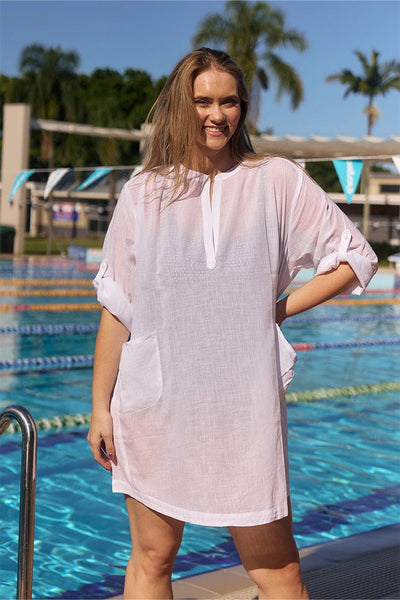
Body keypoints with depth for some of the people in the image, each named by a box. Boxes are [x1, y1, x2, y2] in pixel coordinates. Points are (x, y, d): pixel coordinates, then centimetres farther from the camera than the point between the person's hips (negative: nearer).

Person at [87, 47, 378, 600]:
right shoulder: (144, 193, 4)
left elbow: (354, 259, 8)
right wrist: (101, 406, 3)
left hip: (245, 409, -1)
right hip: (154, 408, 1)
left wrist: (279, 310, 0)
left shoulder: (277, 181, 2)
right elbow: (116, 309, 5)